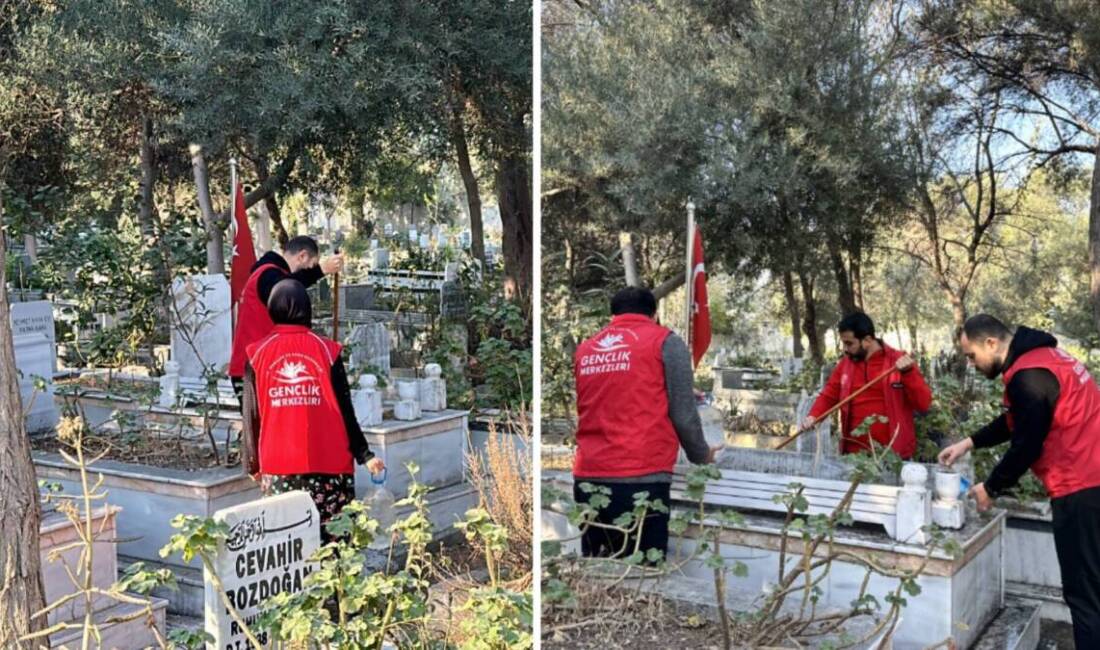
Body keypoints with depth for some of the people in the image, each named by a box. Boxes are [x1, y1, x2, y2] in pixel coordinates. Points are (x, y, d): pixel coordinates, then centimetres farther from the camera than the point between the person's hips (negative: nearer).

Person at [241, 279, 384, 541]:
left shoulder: (258, 354, 2)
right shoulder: (326, 350, -1)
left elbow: (252, 416, 5)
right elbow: (345, 410, 0)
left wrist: (252, 464, 16)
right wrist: (364, 455, 8)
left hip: (278, 467, 1)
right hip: (328, 465, -1)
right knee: (332, 537, 3)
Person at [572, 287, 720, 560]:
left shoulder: (584, 349, 15)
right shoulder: (665, 342, 2)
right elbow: (683, 414, -1)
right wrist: (702, 455, 15)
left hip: (588, 480, 5)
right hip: (641, 480, -5)